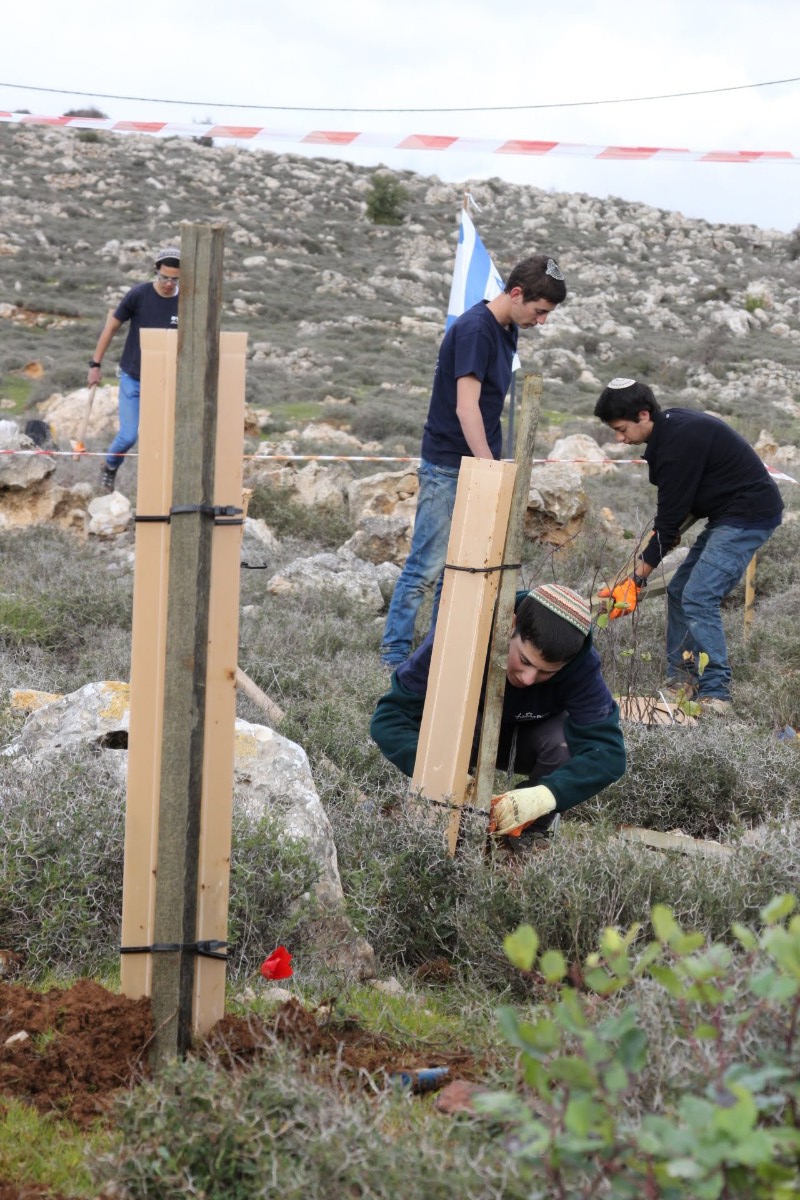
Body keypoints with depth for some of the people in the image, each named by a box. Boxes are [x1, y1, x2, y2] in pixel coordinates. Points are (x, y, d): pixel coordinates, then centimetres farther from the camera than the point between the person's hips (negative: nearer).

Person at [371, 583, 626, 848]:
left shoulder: (580, 664, -32)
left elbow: (608, 750, -37)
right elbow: (389, 717, -34)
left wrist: (545, 795, -54)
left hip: (529, 743, 1)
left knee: (567, 736, -32)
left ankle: (530, 834, -7)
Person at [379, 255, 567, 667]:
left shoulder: (508, 329, 10)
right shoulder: (474, 329, -18)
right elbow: (466, 407, -24)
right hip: (448, 467, -9)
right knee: (427, 567, -6)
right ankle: (394, 653, 2)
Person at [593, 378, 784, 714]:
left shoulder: (679, 441, -24)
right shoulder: (671, 426, 6)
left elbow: (670, 519, -22)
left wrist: (636, 580, -17)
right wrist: (667, 529, 1)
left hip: (750, 514, -11)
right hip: (728, 515, 11)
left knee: (699, 597, -17)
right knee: (679, 591, 10)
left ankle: (715, 693, -13)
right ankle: (681, 682, 15)